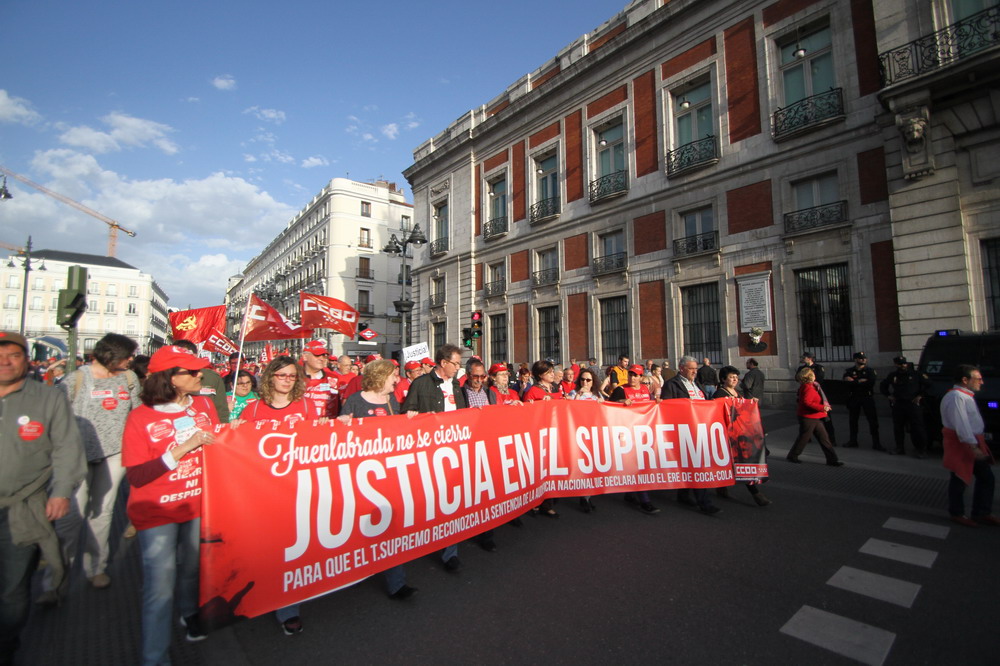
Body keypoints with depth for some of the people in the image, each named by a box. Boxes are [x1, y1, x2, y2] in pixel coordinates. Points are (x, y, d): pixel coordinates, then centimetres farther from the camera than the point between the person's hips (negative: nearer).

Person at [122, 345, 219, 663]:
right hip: (157, 513, -4)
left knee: (192, 568, 21)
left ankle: (190, 613, 49)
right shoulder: (140, 417, -15)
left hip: (198, 505, 4)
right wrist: (181, 449, -26)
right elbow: (136, 477, -19)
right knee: (160, 585, 1)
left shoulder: (204, 404, -3)